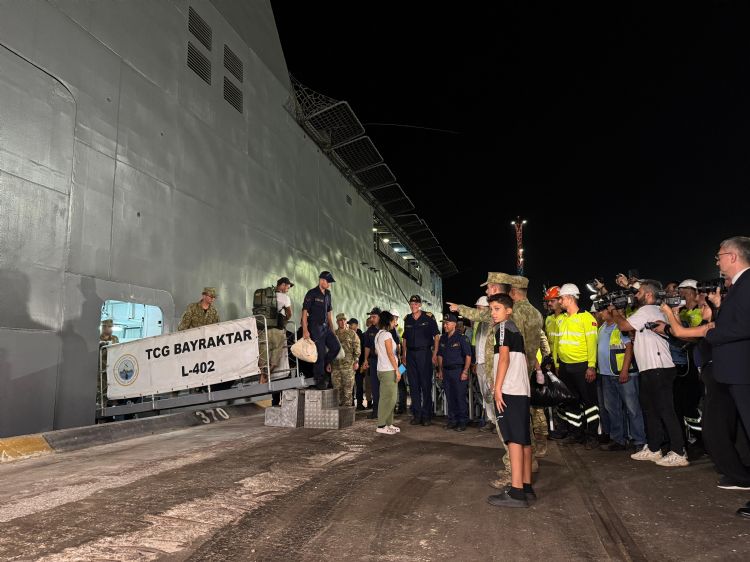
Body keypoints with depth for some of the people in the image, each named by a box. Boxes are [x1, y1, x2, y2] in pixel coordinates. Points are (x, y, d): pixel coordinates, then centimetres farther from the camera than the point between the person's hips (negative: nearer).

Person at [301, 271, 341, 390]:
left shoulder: (327, 294, 13)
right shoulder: (312, 293, -9)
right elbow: (304, 311, -12)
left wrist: (332, 328, 19)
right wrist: (305, 330, -17)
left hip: (326, 327, 7)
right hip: (315, 328, -7)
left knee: (336, 346, -3)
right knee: (320, 353, -3)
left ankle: (324, 364, 22)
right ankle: (320, 381, 9)